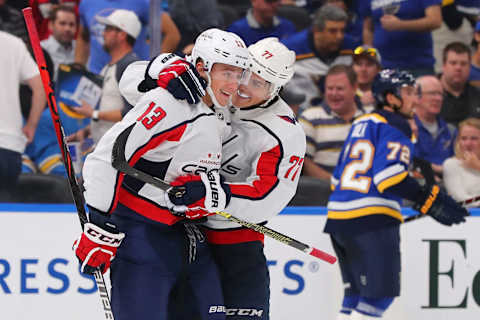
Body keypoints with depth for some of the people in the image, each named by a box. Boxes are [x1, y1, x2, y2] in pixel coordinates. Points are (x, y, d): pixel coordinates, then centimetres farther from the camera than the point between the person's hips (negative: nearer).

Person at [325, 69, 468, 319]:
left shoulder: (361, 124, 20)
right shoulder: (395, 128, -6)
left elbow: (338, 177, 24)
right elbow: (389, 175, -21)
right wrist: (428, 200, -21)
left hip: (338, 215, 9)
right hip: (371, 222, -9)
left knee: (357, 294, 16)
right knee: (380, 293, -6)